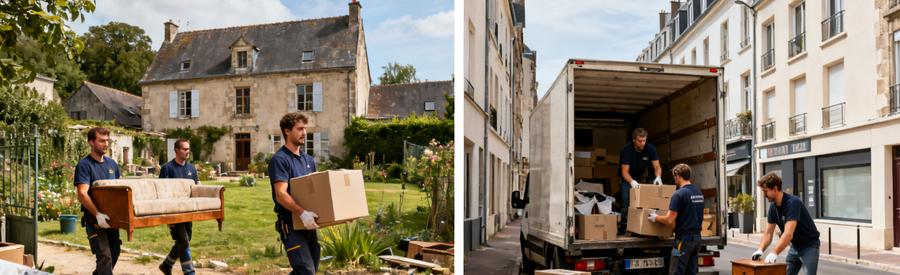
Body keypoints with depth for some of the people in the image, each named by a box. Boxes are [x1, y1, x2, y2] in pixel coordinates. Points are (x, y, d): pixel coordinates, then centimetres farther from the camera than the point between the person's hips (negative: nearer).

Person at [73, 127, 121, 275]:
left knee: (114, 253, 16)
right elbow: (82, 194, -22)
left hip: (112, 218, 7)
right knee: (104, 256, -13)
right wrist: (97, 214, -33)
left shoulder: (112, 163, 9)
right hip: (94, 219, -7)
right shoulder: (84, 165, -11)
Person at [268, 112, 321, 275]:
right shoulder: (280, 160, -11)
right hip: (290, 224, -8)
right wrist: (302, 213, -35)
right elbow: (281, 195, -22)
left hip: (308, 225, 8)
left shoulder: (309, 160, 15)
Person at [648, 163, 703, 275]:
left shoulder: (679, 194, -16)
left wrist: (655, 218, 0)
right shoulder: (699, 193, 10)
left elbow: (669, 220, -17)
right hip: (696, 237, 8)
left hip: (684, 239, -8)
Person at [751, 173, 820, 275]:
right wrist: (760, 250, -16)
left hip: (809, 246, -8)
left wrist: (774, 253, -40)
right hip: (795, 246, 8)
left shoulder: (793, 202, -27)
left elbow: (788, 234, -35)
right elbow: (768, 233, 1)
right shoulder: (773, 206, -3)